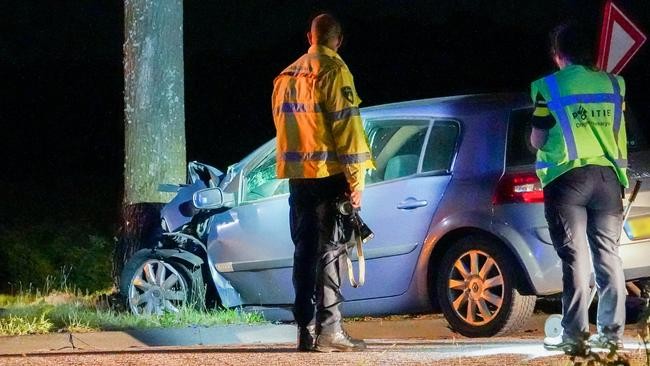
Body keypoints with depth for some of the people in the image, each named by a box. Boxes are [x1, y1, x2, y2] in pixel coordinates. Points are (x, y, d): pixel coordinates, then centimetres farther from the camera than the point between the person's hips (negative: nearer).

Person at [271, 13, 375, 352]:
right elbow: (346, 124, -13)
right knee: (330, 251, -7)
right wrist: (356, 179, -13)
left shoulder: (287, 76, 18)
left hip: (297, 175, 7)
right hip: (328, 173, -7)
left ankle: (306, 329, 9)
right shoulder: (333, 70, -8)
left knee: (305, 251, 10)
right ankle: (329, 330, -11)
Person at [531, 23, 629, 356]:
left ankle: (574, 335, -9)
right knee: (608, 255, 8)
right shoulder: (613, 85, 8)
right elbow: (619, 131, 14)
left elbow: (537, 140, -1)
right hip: (608, 177, 4)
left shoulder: (550, 88, -4)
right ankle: (611, 332, 7)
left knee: (575, 257, -5)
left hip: (568, 178, -4)